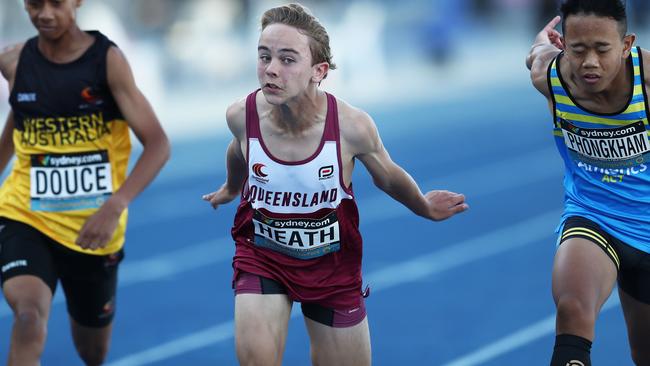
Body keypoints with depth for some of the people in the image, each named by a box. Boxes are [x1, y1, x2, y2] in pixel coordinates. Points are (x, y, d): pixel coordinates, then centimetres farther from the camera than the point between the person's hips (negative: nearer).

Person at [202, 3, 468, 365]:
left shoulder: (351, 126, -25)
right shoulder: (242, 116, -20)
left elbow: (387, 175, 0)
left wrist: (423, 207, -10)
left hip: (333, 264, 0)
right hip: (262, 255, 0)